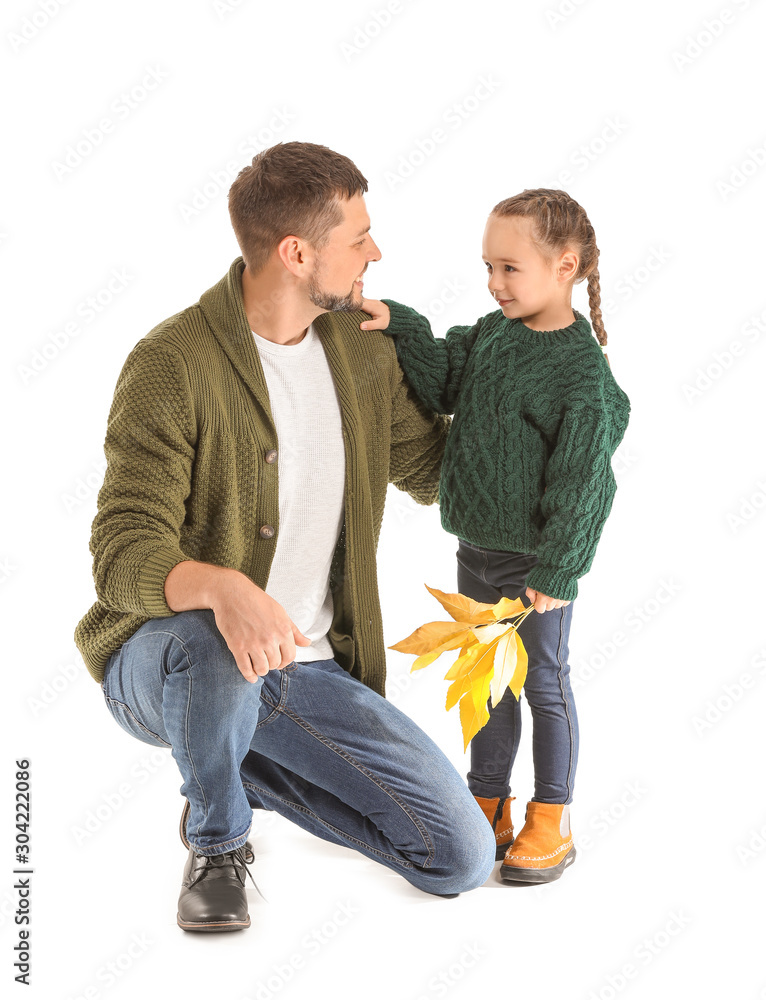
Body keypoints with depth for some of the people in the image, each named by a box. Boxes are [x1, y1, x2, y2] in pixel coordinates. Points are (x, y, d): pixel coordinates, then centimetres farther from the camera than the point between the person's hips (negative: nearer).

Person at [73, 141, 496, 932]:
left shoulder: (363, 348, 3)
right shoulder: (172, 364, -17)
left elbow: (435, 470, 17)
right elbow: (125, 559, -24)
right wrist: (223, 588, -45)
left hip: (305, 670, 5)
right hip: (161, 660, -5)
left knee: (461, 858, -6)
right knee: (216, 645, -42)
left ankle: (243, 762, 16)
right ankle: (217, 837, -9)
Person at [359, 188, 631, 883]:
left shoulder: (583, 372, -17)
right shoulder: (491, 334, 5)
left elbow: (579, 484, -18)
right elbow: (443, 383, 3)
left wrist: (555, 571, -20)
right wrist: (399, 327, -11)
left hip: (536, 561, -7)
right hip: (478, 548, 7)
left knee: (544, 684, 5)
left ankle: (551, 824, 19)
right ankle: (489, 807, 29)